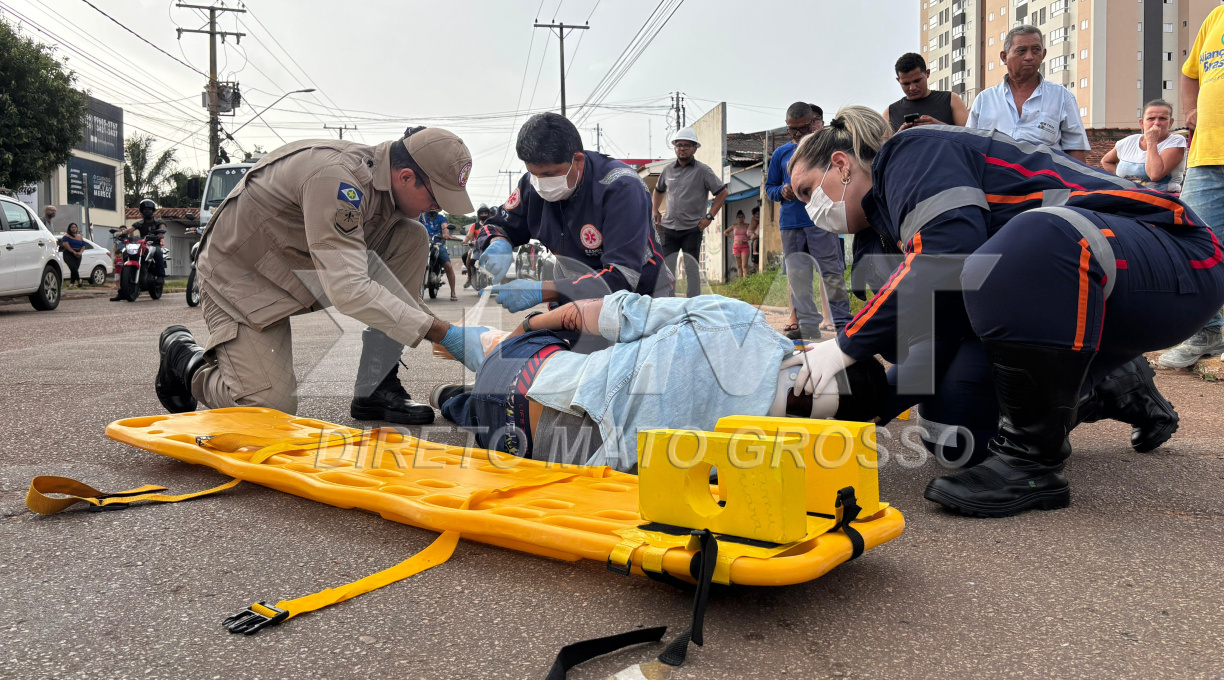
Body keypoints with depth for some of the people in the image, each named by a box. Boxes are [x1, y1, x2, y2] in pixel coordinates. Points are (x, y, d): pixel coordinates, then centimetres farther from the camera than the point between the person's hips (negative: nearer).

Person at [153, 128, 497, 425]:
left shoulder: (389, 184, -6)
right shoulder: (336, 176, -33)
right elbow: (349, 291, -40)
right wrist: (445, 333, -39)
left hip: (304, 267, 8)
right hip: (240, 278, -8)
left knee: (412, 238, -11)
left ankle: (377, 387, -8)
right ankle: (185, 357, 15)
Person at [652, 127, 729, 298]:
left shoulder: (702, 171, -2)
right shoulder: (668, 170, 11)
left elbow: (722, 192, -2)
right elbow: (658, 190, 29)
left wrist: (709, 216, -8)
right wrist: (655, 210, 15)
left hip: (692, 229, -4)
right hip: (668, 228, 4)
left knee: (691, 269, 1)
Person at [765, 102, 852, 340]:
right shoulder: (781, 154, 15)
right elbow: (769, 187, 19)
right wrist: (782, 192, -2)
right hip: (790, 224, 3)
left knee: (832, 274, -5)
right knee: (797, 277, 2)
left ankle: (842, 322, 0)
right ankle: (808, 326, 8)